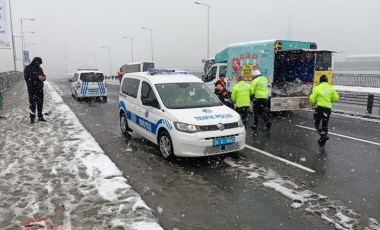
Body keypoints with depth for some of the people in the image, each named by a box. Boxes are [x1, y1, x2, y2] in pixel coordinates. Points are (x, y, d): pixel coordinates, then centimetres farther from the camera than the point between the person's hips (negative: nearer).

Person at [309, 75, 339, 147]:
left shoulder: (317, 88, -6)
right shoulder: (330, 88, 4)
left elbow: (312, 99, -8)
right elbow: (336, 98, 4)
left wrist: (313, 103, 13)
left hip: (319, 107, -4)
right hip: (328, 108, 4)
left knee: (317, 123, 9)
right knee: (325, 124, 13)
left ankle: (323, 135, -15)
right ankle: (322, 141, 20)